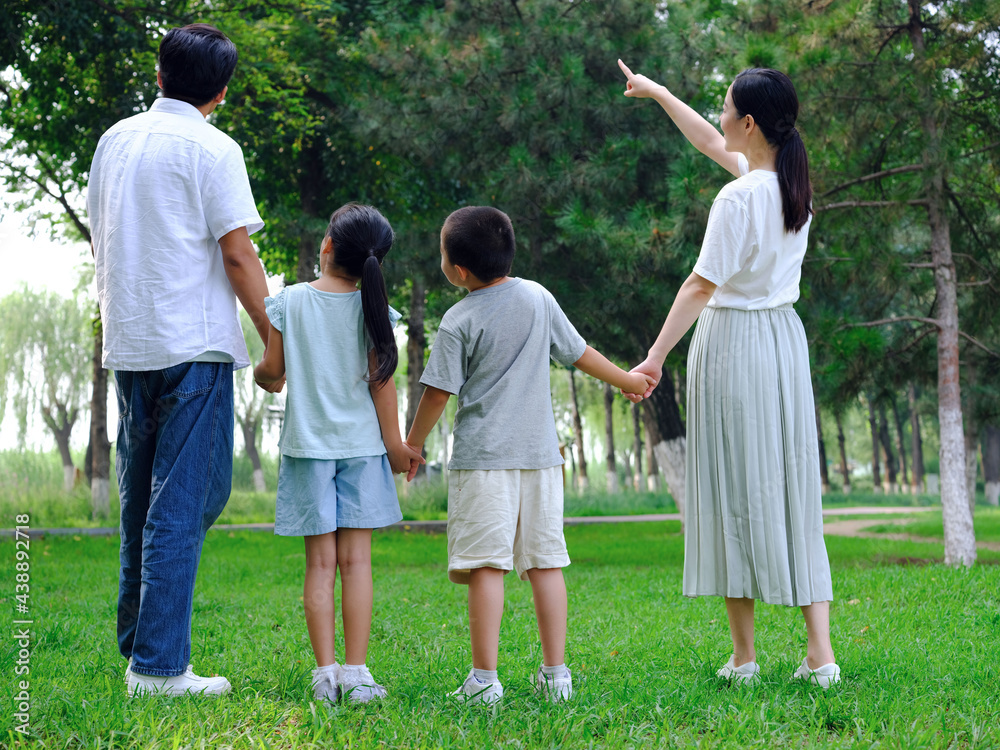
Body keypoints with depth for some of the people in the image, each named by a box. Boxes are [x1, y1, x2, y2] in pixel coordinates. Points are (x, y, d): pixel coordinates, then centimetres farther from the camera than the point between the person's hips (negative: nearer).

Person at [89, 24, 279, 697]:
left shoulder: (115, 139, 12)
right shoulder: (212, 148, -8)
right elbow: (238, 254, -11)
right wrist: (276, 341, -5)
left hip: (127, 342, 7)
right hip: (194, 343, -7)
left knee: (143, 498, 17)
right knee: (184, 501, -4)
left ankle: (136, 639, 23)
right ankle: (158, 665, -4)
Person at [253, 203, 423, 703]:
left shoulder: (290, 301, -3)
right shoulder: (371, 309, -3)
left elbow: (272, 370, 2)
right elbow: (380, 379, -3)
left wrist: (260, 376, 26)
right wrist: (395, 443, 5)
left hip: (307, 443, 0)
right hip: (361, 445, 0)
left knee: (320, 562, 3)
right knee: (356, 560, 2)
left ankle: (325, 672, 1)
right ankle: (355, 672, 1)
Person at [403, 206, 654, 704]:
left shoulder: (458, 322, -7)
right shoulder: (537, 298, 6)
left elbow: (438, 393, -5)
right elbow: (579, 353, 15)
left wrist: (412, 446, 9)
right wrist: (626, 380, 31)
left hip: (482, 457, -4)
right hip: (540, 452, 4)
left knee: (487, 565, -5)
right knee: (545, 561, 7)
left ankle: (484, 678, -6)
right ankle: (555, 673, 9)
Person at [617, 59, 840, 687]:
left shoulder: (740, 197, -17)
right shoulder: (794, 181, 6)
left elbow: (701, 286, -17)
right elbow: (713, 145, 22)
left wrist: (655, 358, -10)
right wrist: (658, 93, 31)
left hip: (732, 341, -7)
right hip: (786, 337, 7)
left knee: (735, 493, 2)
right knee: (794, 493, 7)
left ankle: (744, 655, 8)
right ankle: (820, 654, 2)